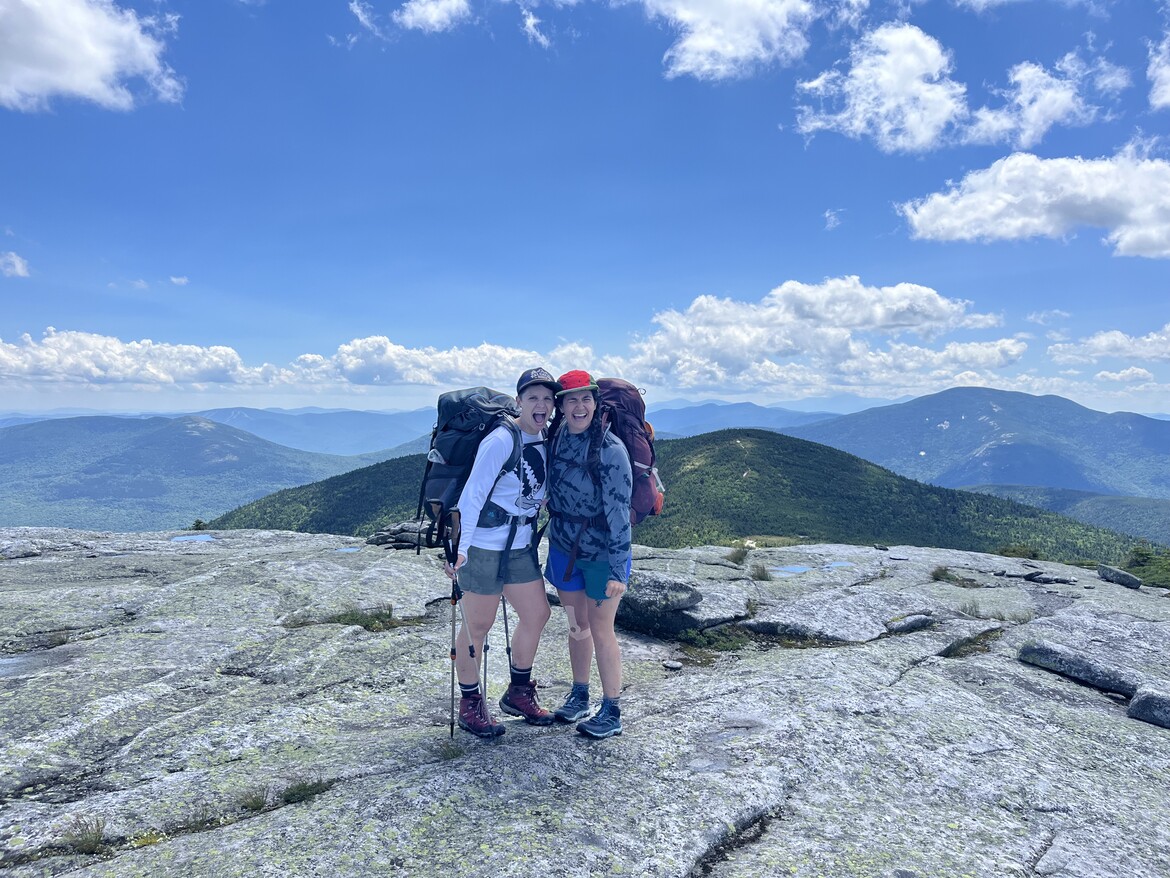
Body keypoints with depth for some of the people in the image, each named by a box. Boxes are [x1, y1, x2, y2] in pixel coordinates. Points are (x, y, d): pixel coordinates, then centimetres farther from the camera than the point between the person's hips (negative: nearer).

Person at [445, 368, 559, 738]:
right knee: (477, 625, 5)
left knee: (537, 614, 14)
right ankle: (470, 704, 23)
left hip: (521, 547, 8)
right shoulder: (501, 441, -18)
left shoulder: (546, 444, 6)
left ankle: (518, 693, 32)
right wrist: (460, 548, -21)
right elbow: (472, 495, -19)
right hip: (483, 546, -8)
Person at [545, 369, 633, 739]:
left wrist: (617, 569, -19)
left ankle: (612, 712, 20)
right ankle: (579, 697, 36)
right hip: (564, 549, 5)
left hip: (601, 554, -5)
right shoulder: (556, 439, -1)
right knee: (576, 626, 17)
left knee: (600, 629, 4)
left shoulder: (610, 449, -19)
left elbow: (619, 511, -19)